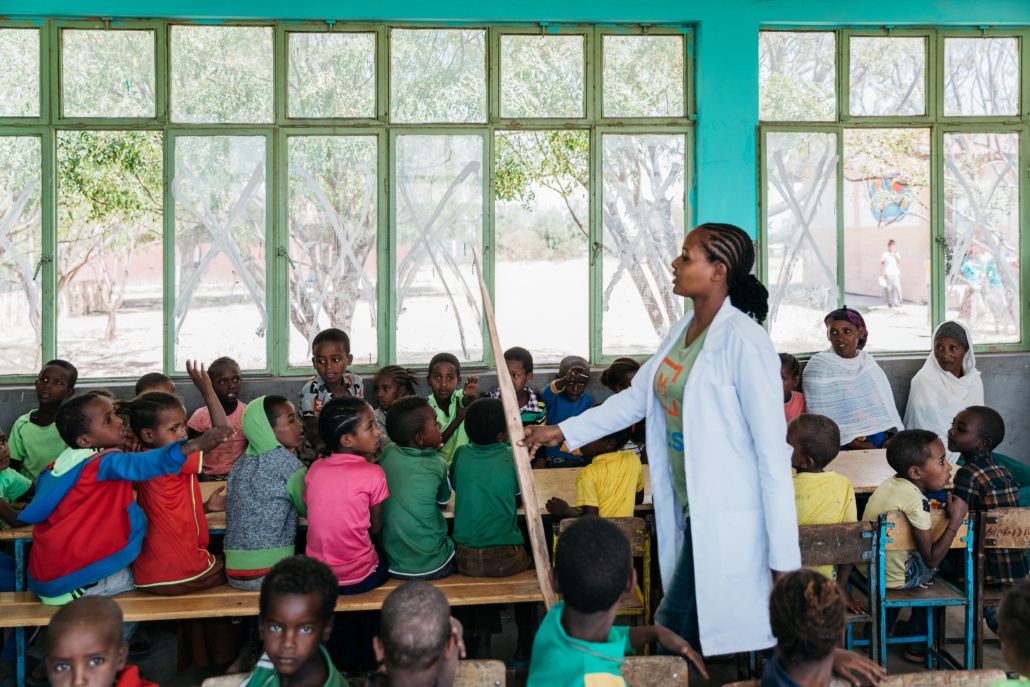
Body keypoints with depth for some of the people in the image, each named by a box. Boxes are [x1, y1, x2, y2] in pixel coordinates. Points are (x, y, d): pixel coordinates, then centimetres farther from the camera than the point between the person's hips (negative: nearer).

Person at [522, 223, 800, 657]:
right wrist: (562, 432, 17)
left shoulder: (744, 341, -17)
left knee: (673, 630, -2)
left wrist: (784, 556, -16)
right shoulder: (681, 332, 9)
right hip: (688, 512, 8)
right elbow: (635, 397, 19)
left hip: (728, 519, -8)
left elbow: (773, 450, -18)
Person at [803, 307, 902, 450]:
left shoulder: (868, 361, 14)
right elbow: (820, 418, -9)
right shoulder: (819, 365, -2)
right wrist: (860, 446, -13)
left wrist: (891, 437, -6)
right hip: (844, 446, -5)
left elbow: (887, 404, 11)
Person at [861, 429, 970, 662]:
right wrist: (956, 519, -21)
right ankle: (916, 647, 31)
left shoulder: (892, 482, -2)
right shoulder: (916, 500, -28)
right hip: (891, 576, -7)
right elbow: (932, 559, -25)